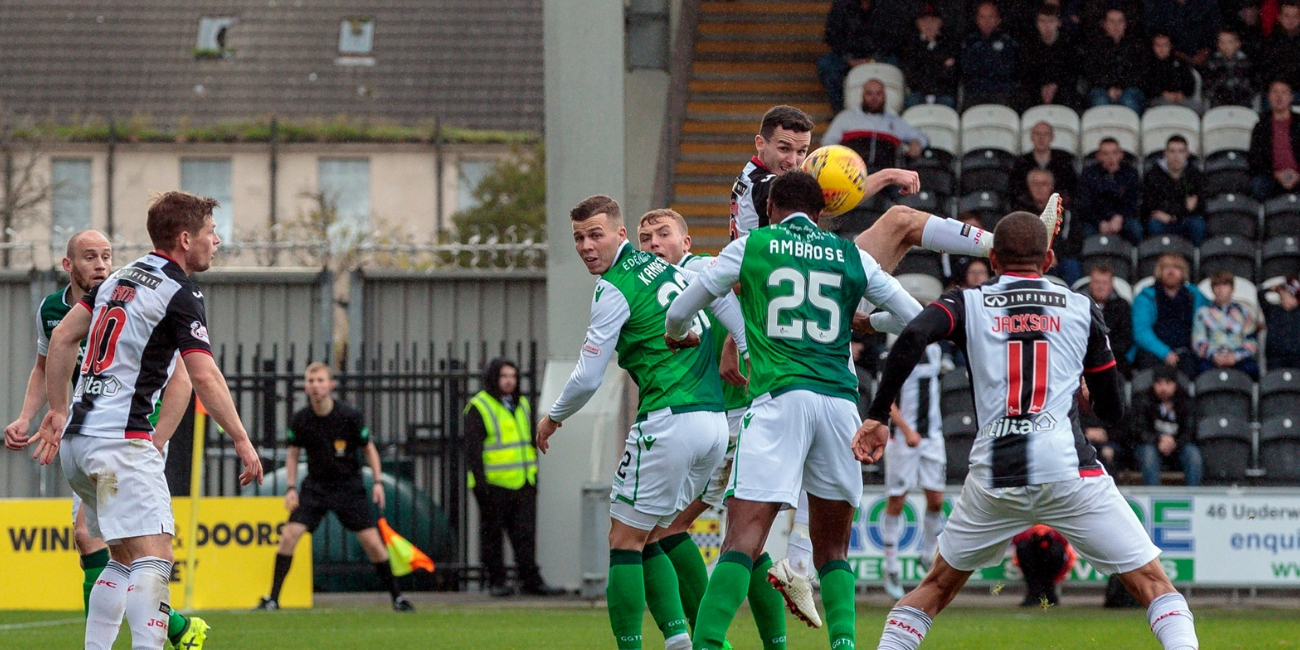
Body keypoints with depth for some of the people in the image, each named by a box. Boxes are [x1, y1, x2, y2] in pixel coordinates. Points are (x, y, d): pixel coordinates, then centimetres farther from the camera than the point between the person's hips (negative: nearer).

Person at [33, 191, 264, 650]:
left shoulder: (122, 278, 17)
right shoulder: (180, 294, -8)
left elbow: (62, 337, 19)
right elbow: (203, 375, -16)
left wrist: (59, 411, 22)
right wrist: (242, 441, -13)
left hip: (78, 436, 9)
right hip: (120, 440, -9)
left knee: (124, 559, 17)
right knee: (154, 558, -17)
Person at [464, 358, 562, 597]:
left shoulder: (522, 406, 17)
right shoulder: (479, 408, -4)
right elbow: (473, 449, -9)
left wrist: (534, 476, 18)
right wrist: (480, 482, -16)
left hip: (522, 485, 5)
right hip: (493, 485, -5)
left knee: (525, 534, 1)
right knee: (492, 534, 1)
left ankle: (531, 580, 1)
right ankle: (496, 581, 7)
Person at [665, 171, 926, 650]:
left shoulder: (750, 246, 11)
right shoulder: (852, 256, 16)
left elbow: (679, 314, 18)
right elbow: (915, 318, 22)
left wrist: (678, 336, 42)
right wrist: (869, 322, 42)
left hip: (779, 398, -2)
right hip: (840, 401, 2)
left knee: (744, 538, -11)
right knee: (832, 549, 13)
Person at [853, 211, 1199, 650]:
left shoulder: (968, 304, 13)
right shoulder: (1081, 310, 15)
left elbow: (912, 339, -9)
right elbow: (1114, 410, 17)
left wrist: (878, 416, -4)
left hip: (994, 474, 1)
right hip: (1066, 466, -1)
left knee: (938, 585, 22)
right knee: (1151, 582, 1)